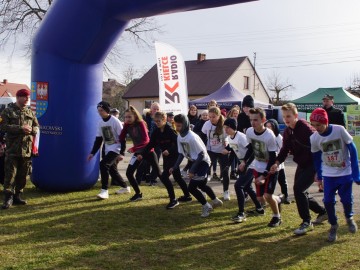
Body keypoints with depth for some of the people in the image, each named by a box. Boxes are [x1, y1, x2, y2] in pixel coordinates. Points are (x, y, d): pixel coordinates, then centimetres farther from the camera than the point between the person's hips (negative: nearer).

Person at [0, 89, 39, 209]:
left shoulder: (30, 112, 13)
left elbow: (36, 126, 16)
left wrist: (31, 129, -8)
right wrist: (20, 129, -18)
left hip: (26, 149, 5)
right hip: (12, 148, -5)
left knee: (22, 175, 9)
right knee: (10, 174, -6)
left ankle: (17, 196, 20)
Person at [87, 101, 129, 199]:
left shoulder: (115, 121, -15)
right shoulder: (100, 123, 5)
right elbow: (98, 139, 10)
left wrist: (122, 153, -18)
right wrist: (92, 153, 4)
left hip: (116, 148, -8)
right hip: (107, 149, 8)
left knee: (103, 164, -22)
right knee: (112, 169, 11)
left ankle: (104, 190, -17)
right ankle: (125, 187, 30)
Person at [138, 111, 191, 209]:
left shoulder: (170, 130, -18)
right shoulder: (156, 132, 3)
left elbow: (178, 143, -22)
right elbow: (150, 144, 3)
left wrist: (169, 150, -34)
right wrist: (142, 154, -7)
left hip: (174, 156, -8)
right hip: (166, 157, 8)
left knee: (164, 177, -15)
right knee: (177, 177, 19)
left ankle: (173, 200, -6)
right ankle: (187, 196, 35)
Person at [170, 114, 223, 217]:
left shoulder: (192, 137, -29)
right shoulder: (180, 136, -4)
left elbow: (201, 154, -25)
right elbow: (181, 153, 6)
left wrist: (192, 169, -24)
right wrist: (174, 167, -3)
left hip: (203, 161, -9)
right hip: (195, 161, 9)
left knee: (192, 187, -10)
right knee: (201, 185, 23)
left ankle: (206, 206, 10)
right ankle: (216, 201, 45)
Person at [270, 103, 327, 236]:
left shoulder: (305, 128, -20)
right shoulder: (287, 131, 4)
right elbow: (284, 149, 8)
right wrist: (277, 162, -9)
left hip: (312, 164, -9)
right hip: (301, 165, 9)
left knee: (299, 189, -19)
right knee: (300, 191, 12)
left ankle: (306, 222, -6)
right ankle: (322, 212, 34)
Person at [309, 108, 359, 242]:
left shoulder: (339, 130, -18)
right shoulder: (314, 138, -10)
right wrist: (319, 177, 11)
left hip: (345, 173, -2)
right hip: (329, 175, 2)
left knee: (347, 199, 2)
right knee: (328, 201, -3)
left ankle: (349, 218, 35)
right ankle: (333, 226, 20)